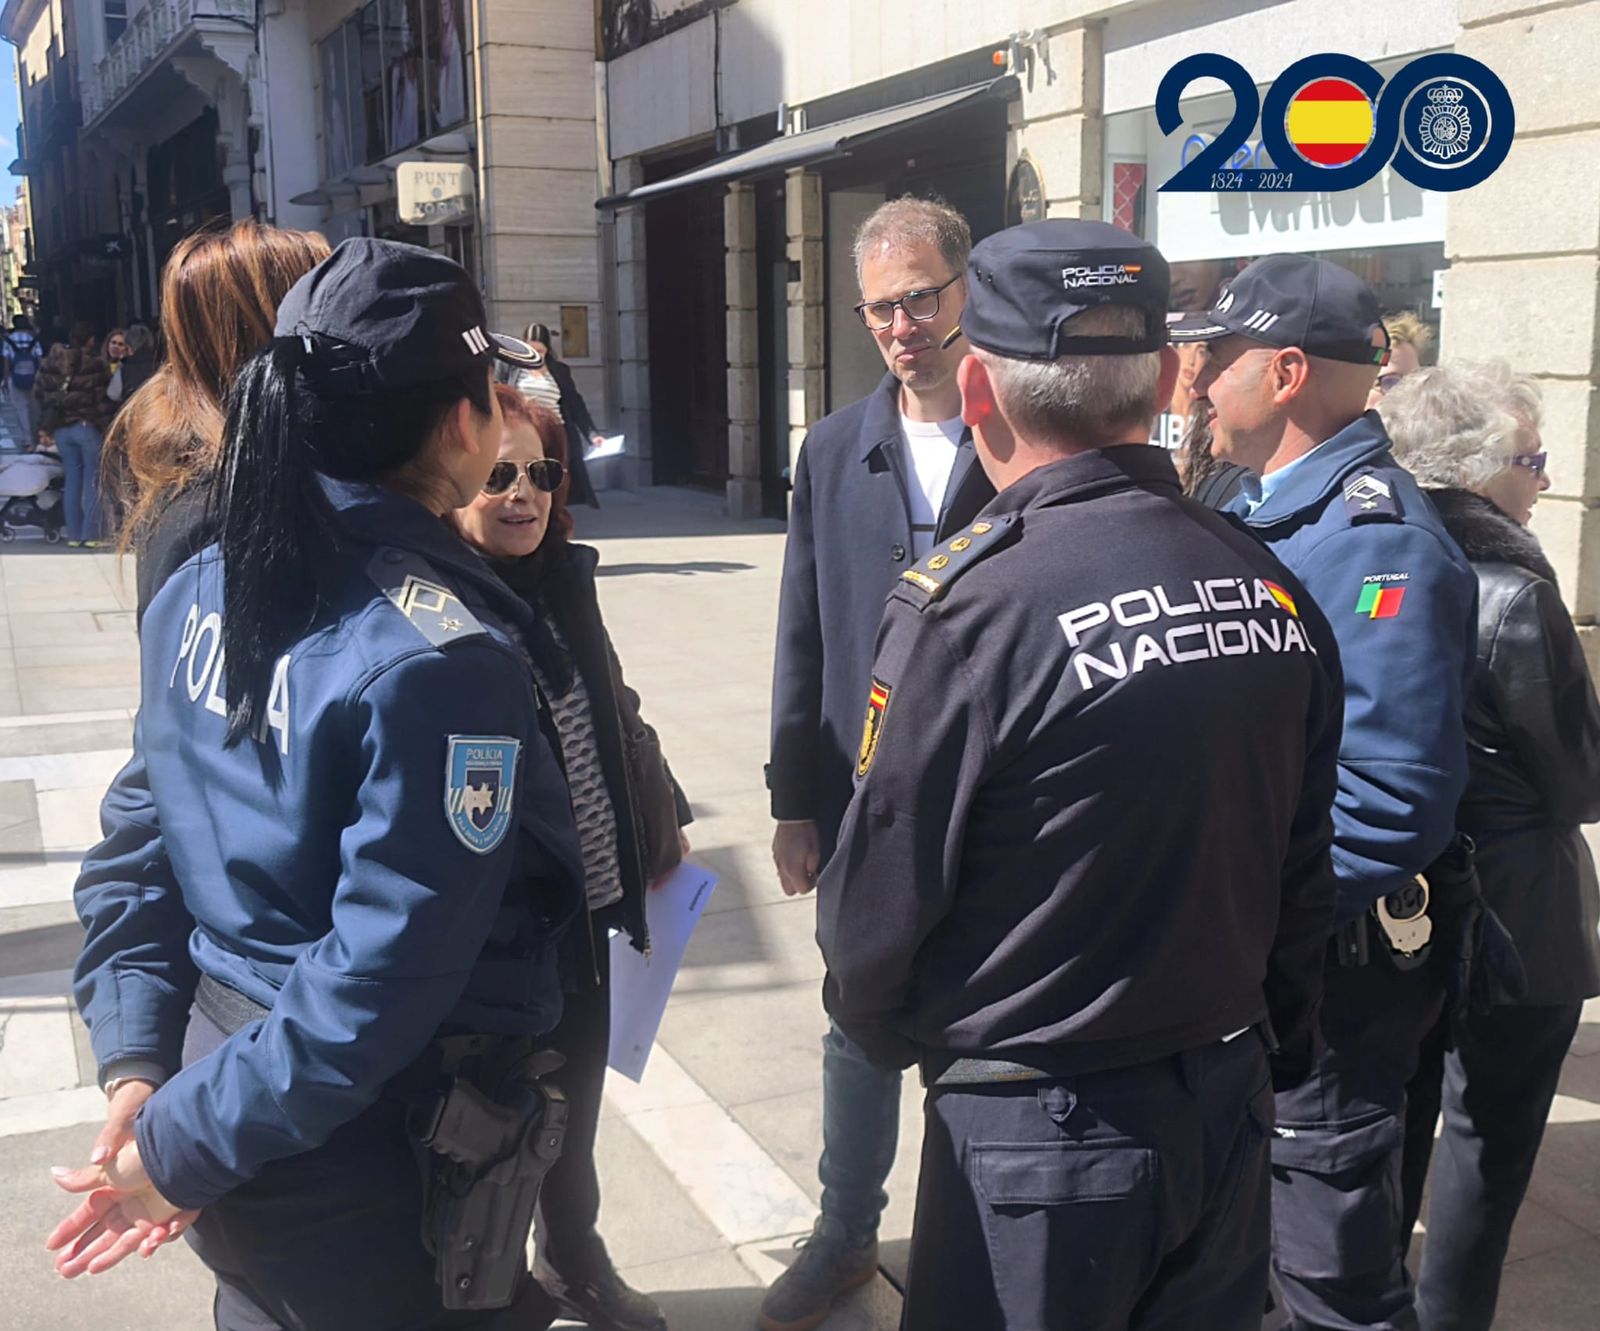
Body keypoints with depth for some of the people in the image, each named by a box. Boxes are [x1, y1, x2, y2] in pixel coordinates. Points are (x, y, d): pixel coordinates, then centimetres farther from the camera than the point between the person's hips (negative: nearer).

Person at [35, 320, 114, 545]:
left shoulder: (51, 364, 8)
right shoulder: (96, 364, -9)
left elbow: (40, 394, 10)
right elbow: (104, 398, -12)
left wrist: (45, 426, 17)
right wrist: (107, 426, -8)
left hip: (61, 430, 5)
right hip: (89, 426, -5)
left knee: (72, 479, 11)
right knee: (92, 480, 0)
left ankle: (73, 534, 11)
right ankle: (91, 534, -4)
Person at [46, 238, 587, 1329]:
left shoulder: (201, 593, -2)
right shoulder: (446, 657, -25)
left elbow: (137, 842, 3)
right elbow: (380, 982, -26)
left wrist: (138, 1066, 1)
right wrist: (176, 1151, -16)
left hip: (222, 1062, 7)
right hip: (380, 1158, -7)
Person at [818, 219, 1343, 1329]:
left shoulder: (968, 603, -22)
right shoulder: (1273, 585, -4)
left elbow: (879, 904, -13)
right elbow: (1305, 877, 6)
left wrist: (880, 1030, 8)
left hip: (1041, 1140, -5)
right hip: (1232, 1109, 6)